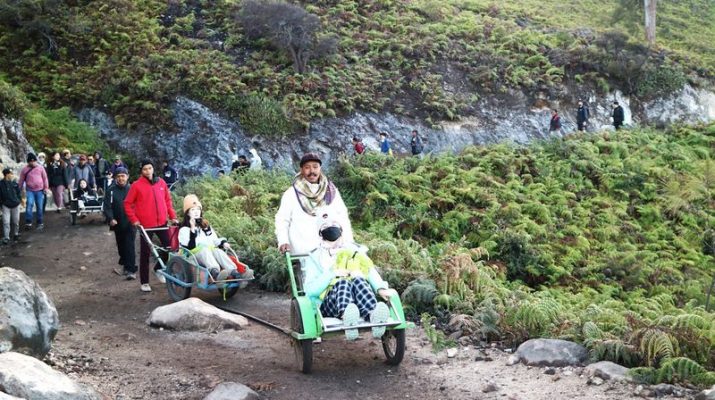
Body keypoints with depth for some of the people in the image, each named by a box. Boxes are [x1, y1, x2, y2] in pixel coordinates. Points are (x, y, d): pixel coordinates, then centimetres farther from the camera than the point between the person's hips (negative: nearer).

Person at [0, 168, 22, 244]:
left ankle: (16, 234, 33)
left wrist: (19, 200, 1)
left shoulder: (14, 183, -2)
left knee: (16, 221, 12)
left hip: (15, 205, 2)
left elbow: (18, 192, 8)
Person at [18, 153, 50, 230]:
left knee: (39, 207, 5)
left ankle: (40, 223, 17)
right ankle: (28, 222, -16)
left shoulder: (40, 168, 4)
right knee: (29, 204, -19)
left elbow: (45, 178, 8)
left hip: (40, 190, 1)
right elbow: (21, 180, 7)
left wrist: (46, 187, 3)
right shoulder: (25, 169, 2)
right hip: (30, 190, -1)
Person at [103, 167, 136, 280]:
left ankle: (131, 270, -10)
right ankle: (126, 266, 30)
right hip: (118, 224, 3)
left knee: (129, 246, -10)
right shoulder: (111, 190, 1)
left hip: (130, 223, -3)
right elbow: (107, 206, -3)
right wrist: (111, 218, -17)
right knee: (121, 246, 13)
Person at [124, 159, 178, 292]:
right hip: (146, 224, -3)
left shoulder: (161, 182, 5)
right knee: (145, 253, 2)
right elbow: (127, 204, -1)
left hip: (161, 222, 4)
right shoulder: (137, 185, -6)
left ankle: (158, 268, 30)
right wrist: (134, 220, -8)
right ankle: (144, 282, 13)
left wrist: (173, 216, 7)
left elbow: (168, 200, 13)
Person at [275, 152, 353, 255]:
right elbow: (282, 219, 2)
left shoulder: (332, 192, 12)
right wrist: (283, 241, -14)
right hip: (303, 252, -2)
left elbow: (343, 219, 11)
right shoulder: (291, 193, 5)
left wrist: (349, 243, -1)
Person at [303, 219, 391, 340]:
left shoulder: (352, 250, 24)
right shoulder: (314, 258, 18)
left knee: (359, 280, -32)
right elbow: (310, 289, 2)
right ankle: (347, 316, -69)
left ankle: (374, 316, -63)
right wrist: (332, 274, -10)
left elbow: (370, 271, 7)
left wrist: (381, 288, -13)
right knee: (342, 283, -35)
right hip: (327, 305, -2)